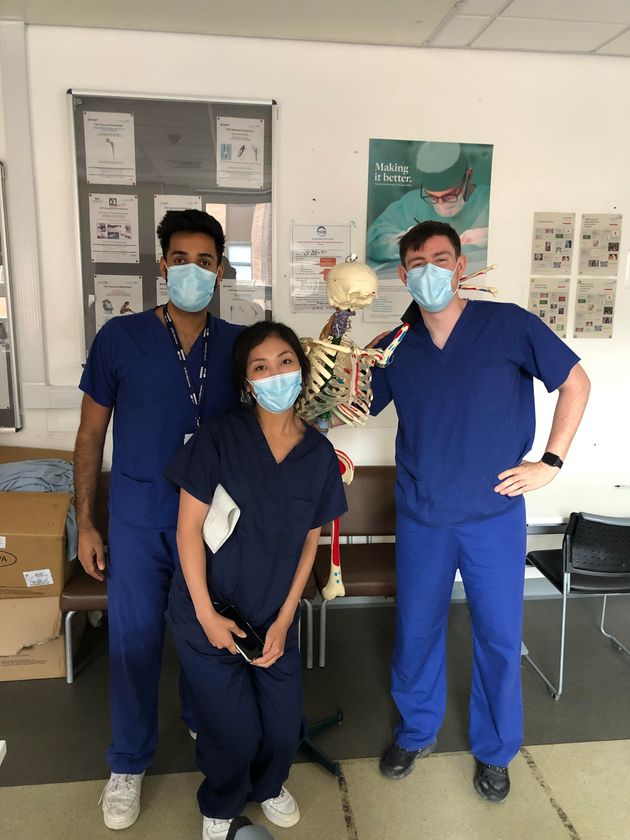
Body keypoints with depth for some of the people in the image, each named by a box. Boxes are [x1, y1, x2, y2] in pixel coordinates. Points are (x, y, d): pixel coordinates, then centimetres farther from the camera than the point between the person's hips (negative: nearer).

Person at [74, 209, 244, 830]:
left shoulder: (237, 344, -3)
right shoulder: (119, 337, -7)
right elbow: (90, 434, -1)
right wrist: (85, 522, -1)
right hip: (138, 519, -1)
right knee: (133, 639, 9)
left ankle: (202, 720, 47)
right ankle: (128, 764, 33)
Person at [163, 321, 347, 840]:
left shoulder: (320, 454, -4)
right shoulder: (219, 437, -15)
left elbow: (309, 540, 2)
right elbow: (189, 527, -12)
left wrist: (284, 621, -2)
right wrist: (207, 614, -13)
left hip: (274, 617, 3)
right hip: (208, 614, -3)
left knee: (285, 728, 8)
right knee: (234, 733, 1)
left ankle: (268, 785, 45)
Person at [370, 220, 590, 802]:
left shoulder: (509, 324, -8)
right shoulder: (395, 348, 0)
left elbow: (576, 381, 0)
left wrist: (551, 461, -5)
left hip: (494, 514, -2)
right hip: (421, 517, 2)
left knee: (499, 635, 11)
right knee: (416, 629, 15)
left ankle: (495, 749, 37)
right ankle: (417, 731, 41)